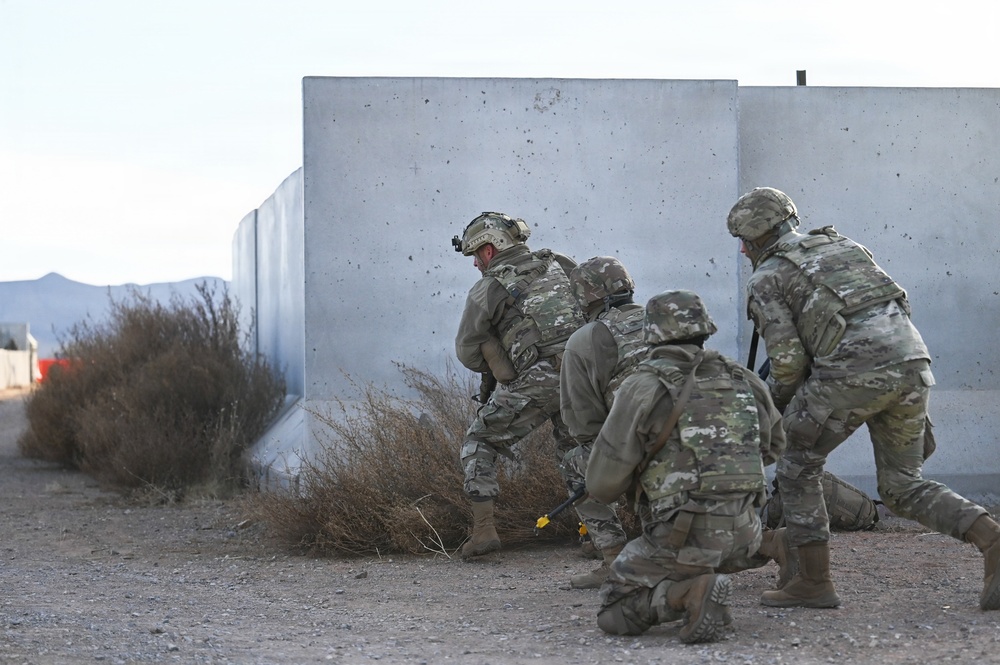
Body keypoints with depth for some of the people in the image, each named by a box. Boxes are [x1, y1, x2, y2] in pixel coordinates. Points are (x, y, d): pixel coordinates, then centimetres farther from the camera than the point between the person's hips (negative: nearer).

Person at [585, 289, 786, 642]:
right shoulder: (743, 381, 7)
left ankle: (688, 593, -12)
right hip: (743, 535, 6)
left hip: (683, 539, -6)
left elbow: (602, 485, -6)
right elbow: (772, 447, 25)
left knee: (613, 612, 12)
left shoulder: (642, 388, -8)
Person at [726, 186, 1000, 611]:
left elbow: (788, 360, 1)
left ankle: (814, 581, 9)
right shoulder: (841, 246, 30)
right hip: (912, 364, 7)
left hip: (852, 369, -6)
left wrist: (776, 404, 21)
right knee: (904, 489, 15)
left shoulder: (765, 280, 10)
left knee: (797, 466, 13)